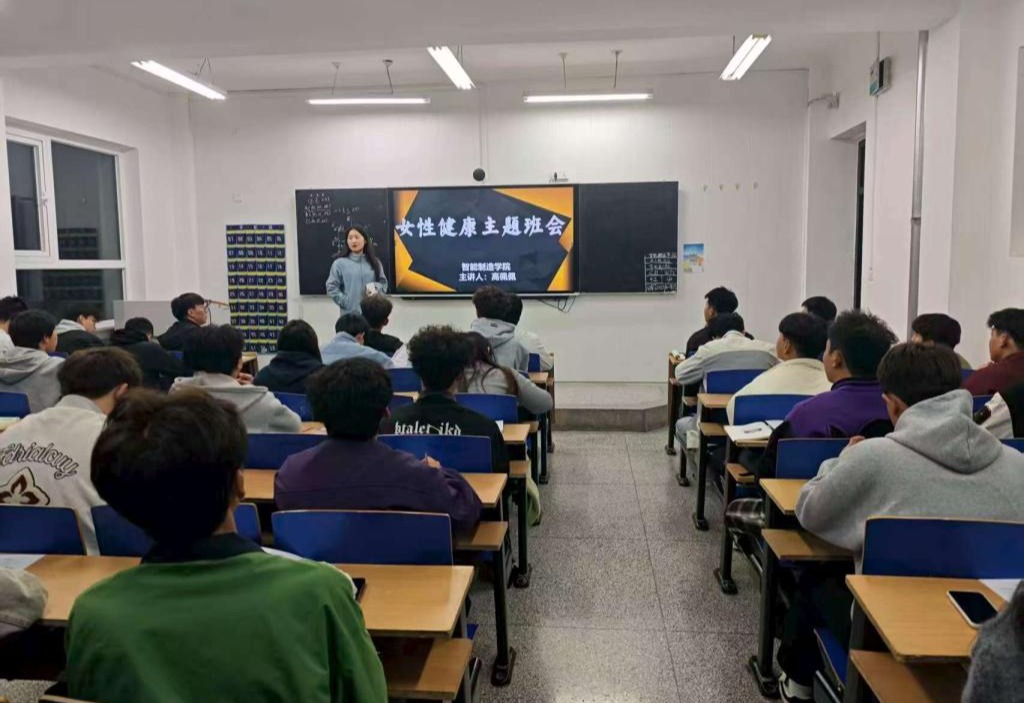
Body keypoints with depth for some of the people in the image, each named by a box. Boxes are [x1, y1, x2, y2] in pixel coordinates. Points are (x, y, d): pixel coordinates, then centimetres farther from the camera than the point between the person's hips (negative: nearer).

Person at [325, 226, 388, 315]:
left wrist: (375, 287, -11)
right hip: (350, 313, -3)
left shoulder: (374, 262, 10)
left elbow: (383, 283, 10)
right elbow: (331, 287, -1)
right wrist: (345, 302, -10)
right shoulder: (340, 263, 1)